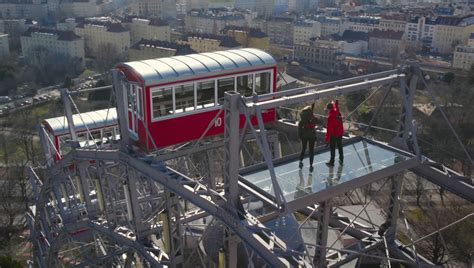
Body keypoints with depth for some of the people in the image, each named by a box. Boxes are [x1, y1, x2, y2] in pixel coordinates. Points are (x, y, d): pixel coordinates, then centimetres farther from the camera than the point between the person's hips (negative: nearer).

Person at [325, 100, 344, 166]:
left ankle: (332, 161, 11)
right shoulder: (337, 112, -5)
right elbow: (336, 107, 22)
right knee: (340, 146, 20)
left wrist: (327, 138, -19)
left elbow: (329, 128, -24)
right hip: (340, 133, 7)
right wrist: (335, 103, 43)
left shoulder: (330, 117, -25)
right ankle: (341, 160, 31)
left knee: (332, 148, 3)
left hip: (333, 134, -7)